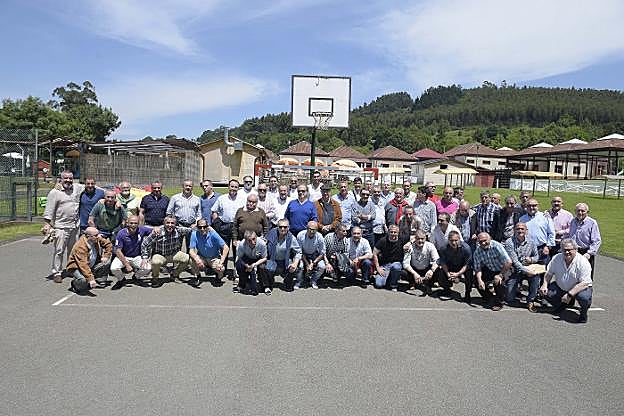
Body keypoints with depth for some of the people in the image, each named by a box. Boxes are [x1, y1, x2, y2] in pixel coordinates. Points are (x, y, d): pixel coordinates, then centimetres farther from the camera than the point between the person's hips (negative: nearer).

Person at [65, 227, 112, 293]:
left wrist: (105, 256, -10)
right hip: (76, 267, -8)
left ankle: (100, 281, 4)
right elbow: (83, 265, -37)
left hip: (91, 266, 8)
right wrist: (91, 279, -44)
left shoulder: (97, 239, -11)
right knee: (84, 280, -35)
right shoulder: (80, 247, -30)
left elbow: (108, 244, 5)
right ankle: (75, 283, 0)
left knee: (107, 261, -5)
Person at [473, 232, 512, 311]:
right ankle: (490, 299, 7)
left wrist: (500, 275, -25)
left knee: (499, 281, -29)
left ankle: (498, 303, -6)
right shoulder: (477, 251, -12)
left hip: (502, 270, -4)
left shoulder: (496, 246, -26)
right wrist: (480, 280, -27)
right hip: (490, 271, 4)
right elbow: (478, 269, -10)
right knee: (476, 278, -13)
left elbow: (508, 262, -28)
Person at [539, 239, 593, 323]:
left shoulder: (583, 262, -22)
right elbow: (549, 273, 5)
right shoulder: (557, 258, -7)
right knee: (545, 292, -14)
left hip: (581, 288, -5)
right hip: (560, 287, 5)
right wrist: (544, 285, -12)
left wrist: (569, 294, -34)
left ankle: (583, 313, 1)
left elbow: (584, 283, -28)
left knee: (584, 297, -36)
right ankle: (565, 303, 17)